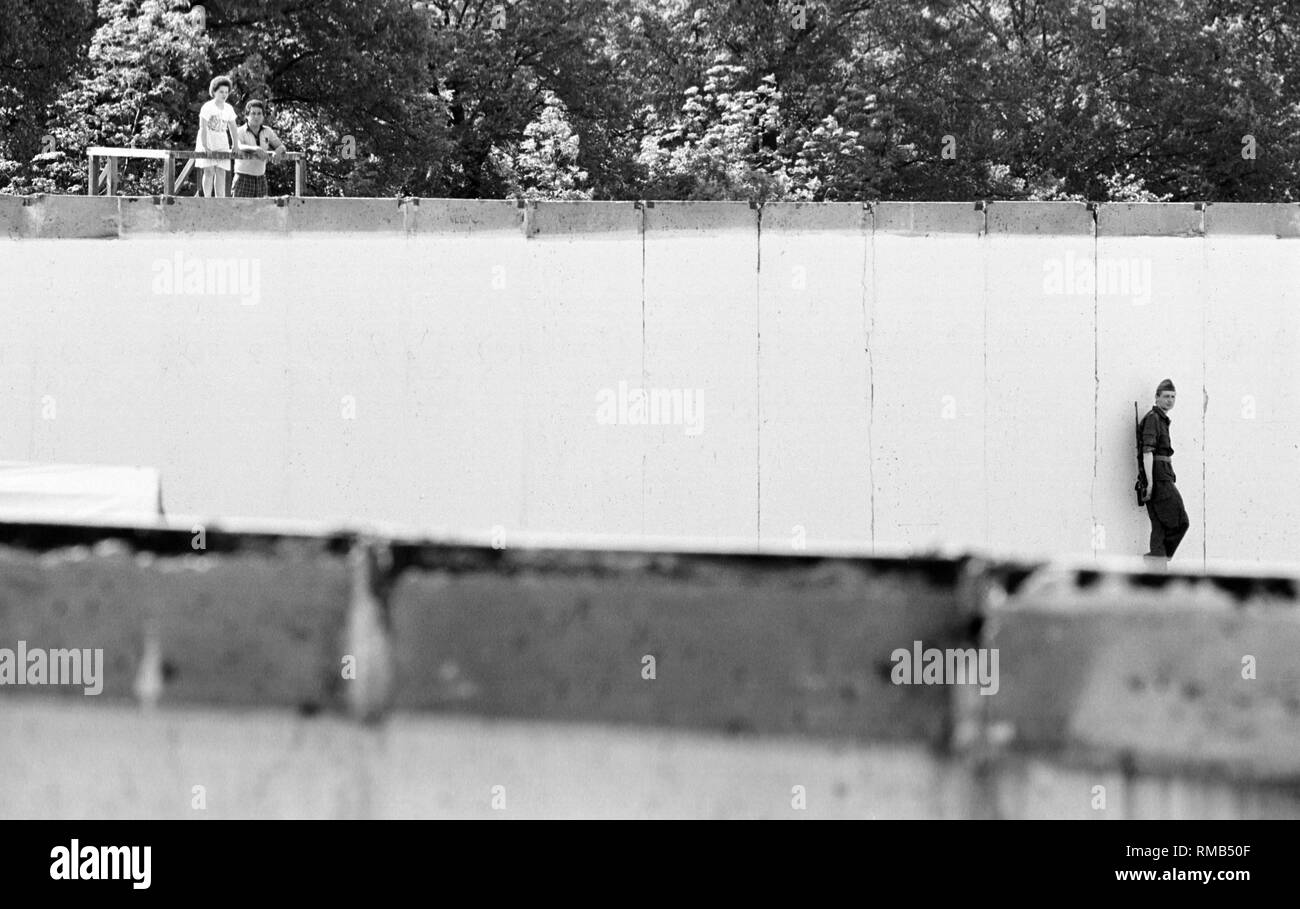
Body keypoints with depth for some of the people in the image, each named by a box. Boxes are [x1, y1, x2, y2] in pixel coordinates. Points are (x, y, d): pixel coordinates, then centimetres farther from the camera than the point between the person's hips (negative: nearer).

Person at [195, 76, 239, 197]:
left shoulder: (229, 109, 8)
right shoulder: (207, 107, -10)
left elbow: (232, 129, 13)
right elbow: (203, 128, -15)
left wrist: (235, 146, 5)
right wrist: (205, 146, -22)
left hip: (222, 145, 5)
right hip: (208, 143, -5)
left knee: (221, 173, -1)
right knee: (209, 171, -10)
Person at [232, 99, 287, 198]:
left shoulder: (267, 131, 6)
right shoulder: (240, 132, -8)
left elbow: (281, 147, 0)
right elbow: (238, 147, -27)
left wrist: (277, 152, -26)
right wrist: (255, 149, -47)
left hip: (261, 178, 4)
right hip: (244, 178, -4)